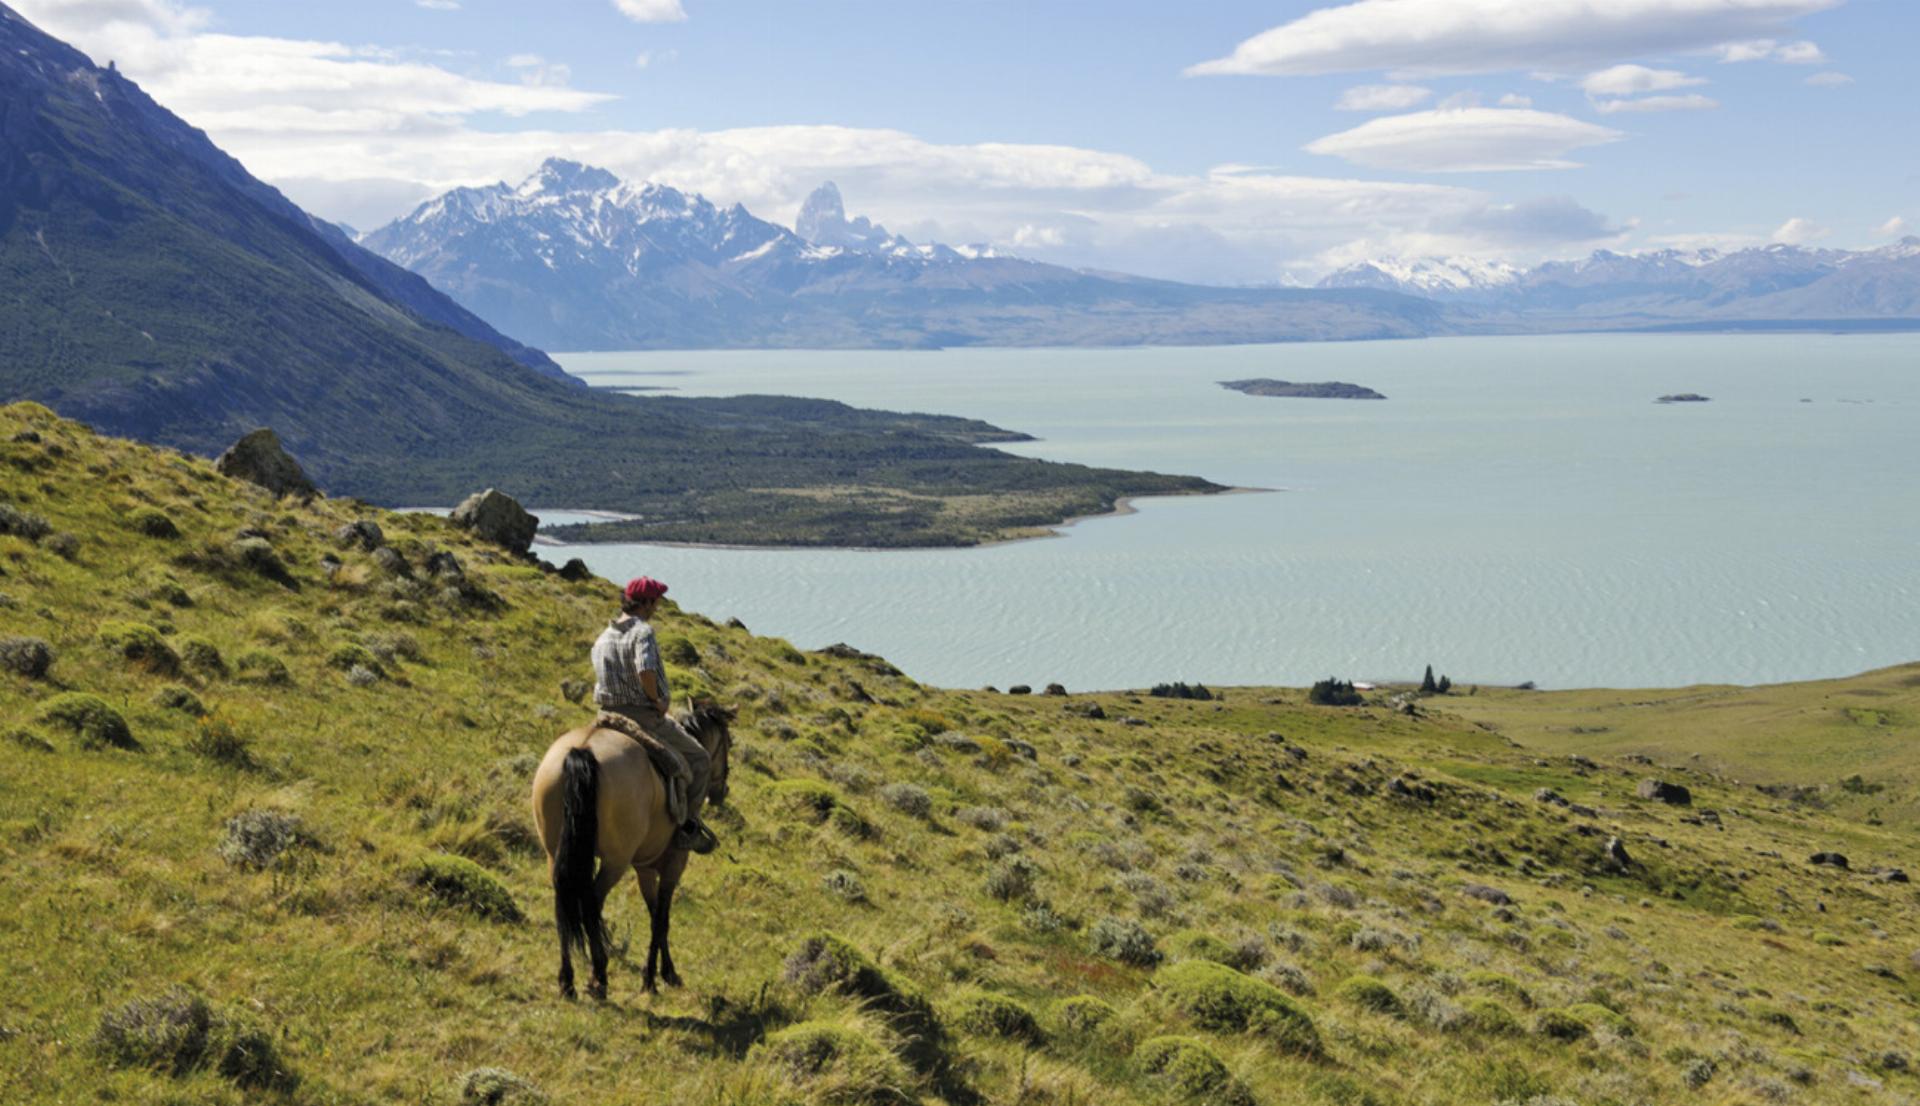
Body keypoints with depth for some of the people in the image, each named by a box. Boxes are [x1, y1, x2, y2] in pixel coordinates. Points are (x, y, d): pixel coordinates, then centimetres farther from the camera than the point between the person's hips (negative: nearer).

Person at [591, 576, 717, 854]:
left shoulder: (603, 638, 12)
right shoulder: (643, 631, -14)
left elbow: (603, 680, 13)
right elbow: (646, 670, -32)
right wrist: (657, 700, -15)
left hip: (610, 716, 7)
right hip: (646, 716, -7)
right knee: (699, 759, 9)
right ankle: (688, 825, 2)